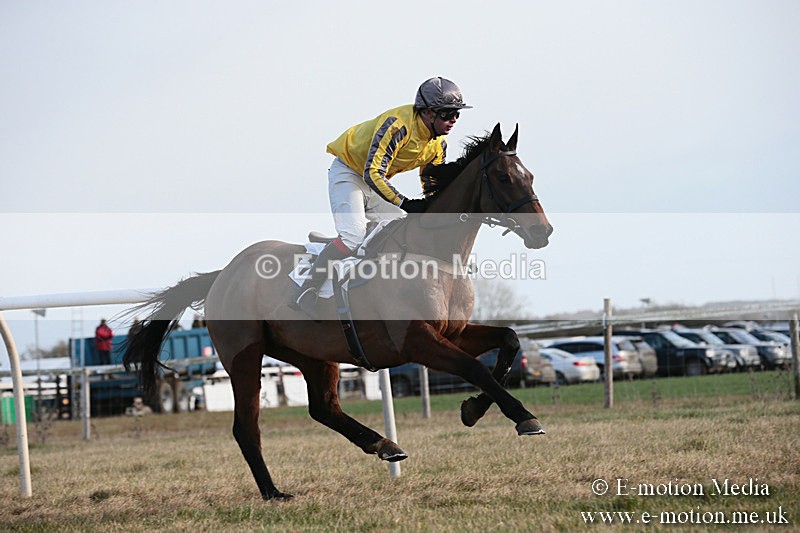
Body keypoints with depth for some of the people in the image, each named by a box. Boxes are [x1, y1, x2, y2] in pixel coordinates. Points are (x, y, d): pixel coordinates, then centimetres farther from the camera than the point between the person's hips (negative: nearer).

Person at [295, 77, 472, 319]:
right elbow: (372, 172, -35)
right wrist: (405, 203, -36)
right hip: (348, 172, -8)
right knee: (353, 235, -25)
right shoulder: (398, 125, -32)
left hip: (377, 181, 9)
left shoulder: (438, 143, -6)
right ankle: (307, 290, -21)